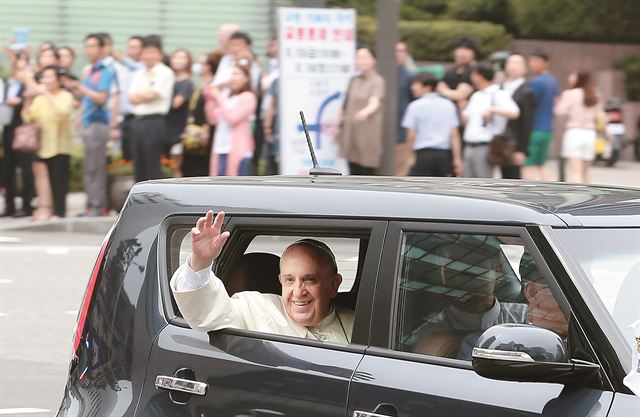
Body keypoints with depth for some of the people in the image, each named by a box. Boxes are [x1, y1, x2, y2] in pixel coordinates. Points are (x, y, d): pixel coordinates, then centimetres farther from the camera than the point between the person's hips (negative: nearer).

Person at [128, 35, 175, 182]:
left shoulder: (165, 73, -3)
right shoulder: (139, 75, 18)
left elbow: (152, 94, -12)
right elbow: (132, 98, 8)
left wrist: (140, 95, 5)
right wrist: (146, 94, -8)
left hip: (155, 121, -7)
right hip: (138, 121, 7)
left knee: (153, 169, -7)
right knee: (139, 168, 9)